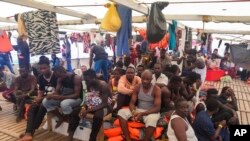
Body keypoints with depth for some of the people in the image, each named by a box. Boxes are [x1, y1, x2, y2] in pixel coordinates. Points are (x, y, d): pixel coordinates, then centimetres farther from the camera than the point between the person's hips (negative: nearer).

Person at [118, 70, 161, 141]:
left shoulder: (156, 89, -13)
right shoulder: (137, 87, -2)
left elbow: (157, 108, -18)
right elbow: (132, 103, -3)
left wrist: (142, 114, -28)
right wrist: (133, 112, -26)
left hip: (151, 112, -4)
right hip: (138, 110, 4)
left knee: (152, 119, -39)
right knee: (121, 112, -17)